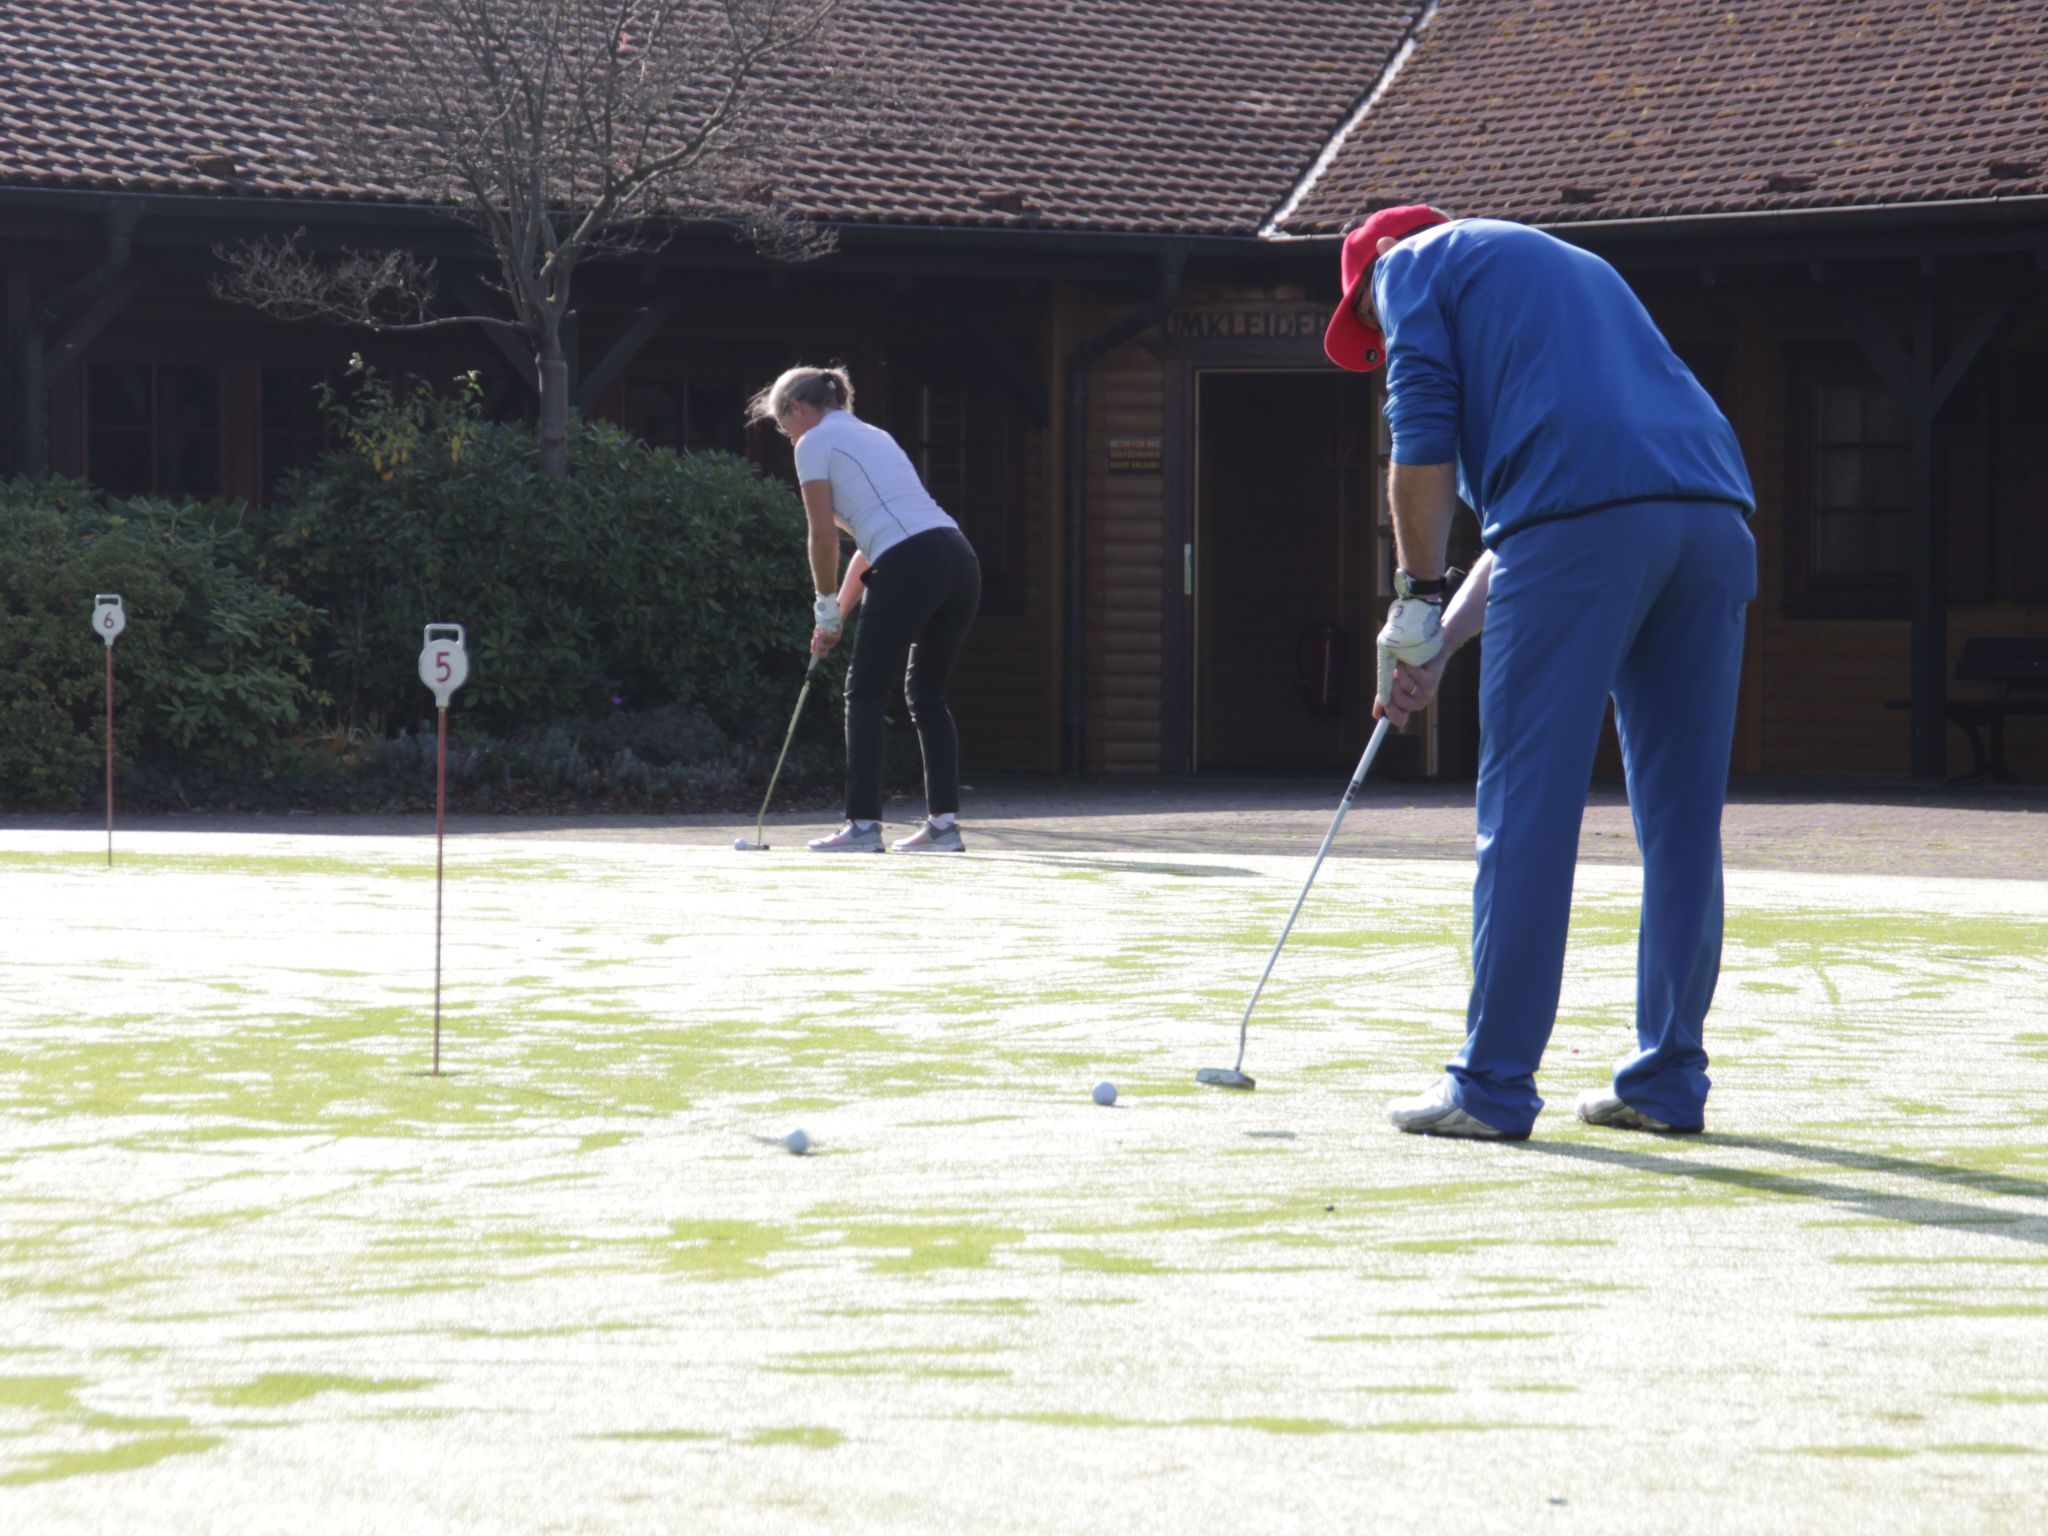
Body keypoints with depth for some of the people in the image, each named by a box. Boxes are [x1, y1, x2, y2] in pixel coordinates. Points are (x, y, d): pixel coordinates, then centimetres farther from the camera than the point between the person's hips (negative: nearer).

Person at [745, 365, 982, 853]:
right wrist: (840, 610, 28)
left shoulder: (815, 442, 6)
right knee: (928, 693, 15)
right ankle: (943, 824, 12)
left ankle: (863, 825, -1)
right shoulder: (875, 436, 30)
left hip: (910, 567, -8)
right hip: (960, 557, 8)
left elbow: (824, 536, 0)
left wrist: (827, 610, 11)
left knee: (866, 692, 2)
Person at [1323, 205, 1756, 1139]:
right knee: (1682, 816, 10)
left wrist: (1417, 601, 6)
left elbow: (1423, 440, 1)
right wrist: (1443, 638, 27)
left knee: (1527, 813, -3)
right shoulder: (1571, 268, 38)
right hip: (1714, 518, 7)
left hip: (1586, 519, -7)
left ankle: (1493, 1087, -2)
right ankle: (1668, 1082, 13)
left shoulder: (1411, 263, 17)